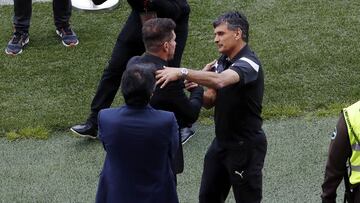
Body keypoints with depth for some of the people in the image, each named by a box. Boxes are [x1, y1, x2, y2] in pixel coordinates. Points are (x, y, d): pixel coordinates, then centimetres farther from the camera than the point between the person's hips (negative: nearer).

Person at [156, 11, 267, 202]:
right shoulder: (222, 61, 5)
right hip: (221, 142, 8)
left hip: (245, 146, -8)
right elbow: (210, 100, 8)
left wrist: (182, 72, -44)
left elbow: (220, 80, -41)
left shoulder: (248, 63, -21)